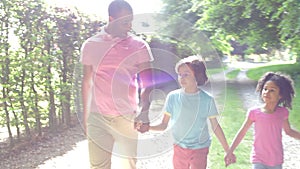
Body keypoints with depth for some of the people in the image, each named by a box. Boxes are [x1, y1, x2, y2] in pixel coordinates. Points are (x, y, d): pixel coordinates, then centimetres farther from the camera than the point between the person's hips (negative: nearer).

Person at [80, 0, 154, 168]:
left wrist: (145, 115, -19)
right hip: (98, 117, 1)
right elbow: (87, 82, 12)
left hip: (127, 117, -1)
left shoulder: (139, 46, -1)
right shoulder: (91, 45, 3)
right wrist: (85, 115, 14)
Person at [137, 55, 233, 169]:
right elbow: (164, 125, -4)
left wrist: (228, 151, 3)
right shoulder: (173, 97, -6)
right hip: (179, 148, 2)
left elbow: (215, 126, 0)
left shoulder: (207, 99, -8)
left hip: (200, 150, -1)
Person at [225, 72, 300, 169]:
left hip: (277, 161, 3)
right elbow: (242, 132, -4)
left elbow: (288, 131, 12)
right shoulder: (254, 113, -13)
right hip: (259, 161, -3)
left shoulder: (283, 112, -6)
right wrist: (230, 152, -4)